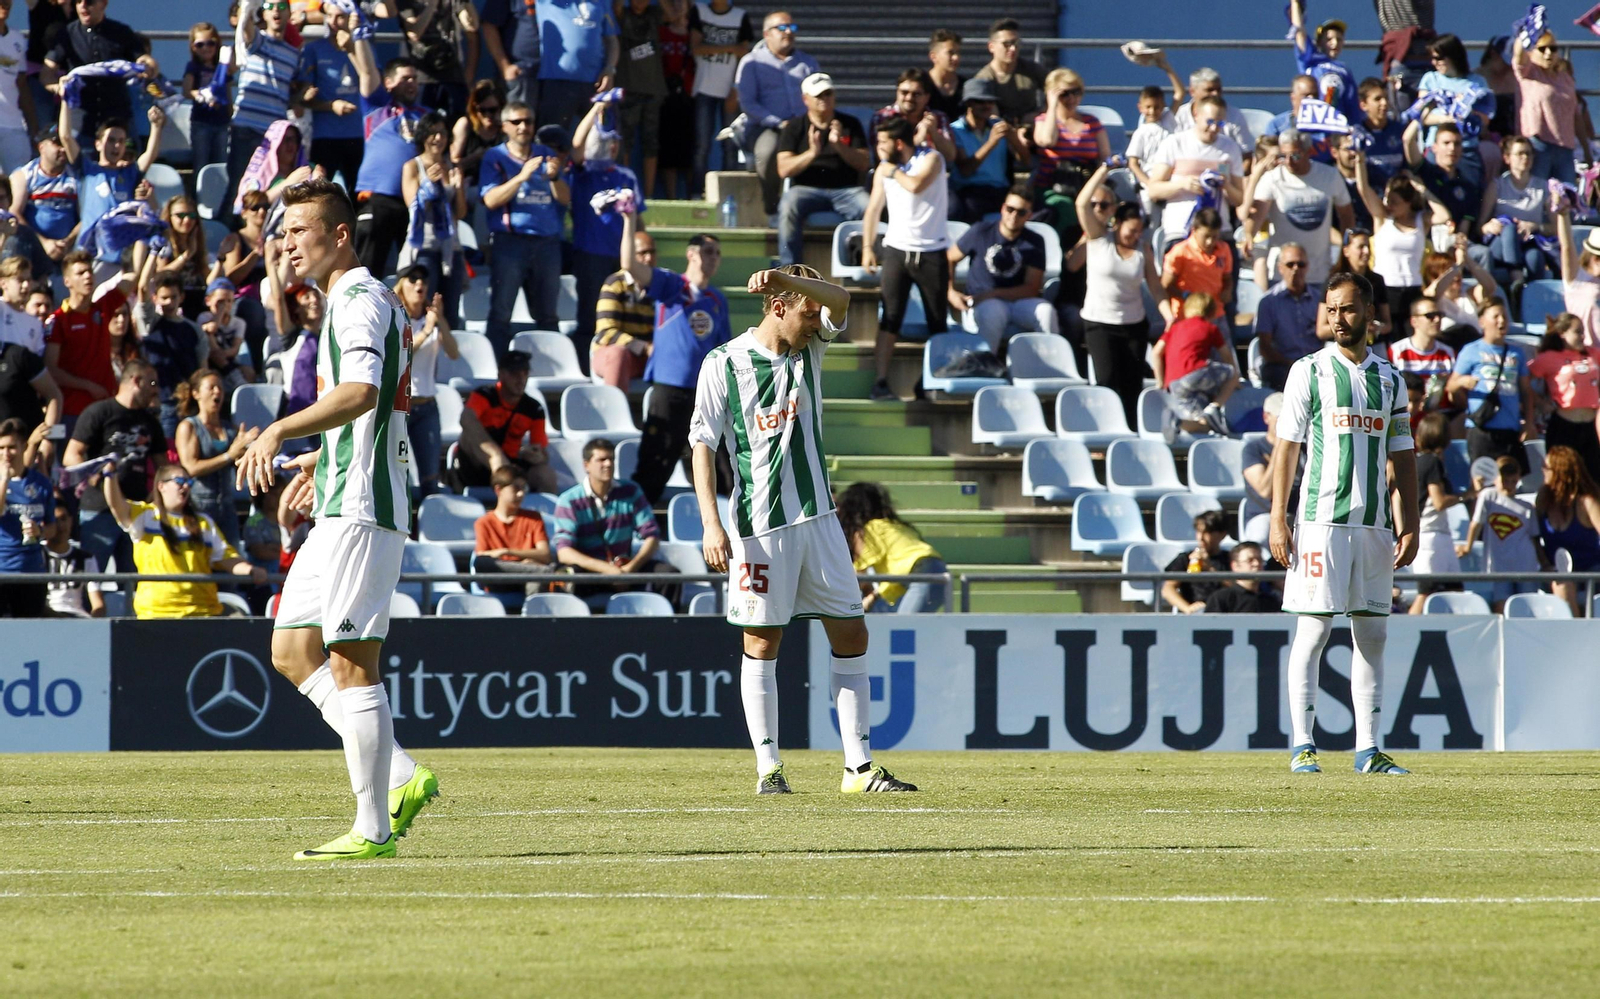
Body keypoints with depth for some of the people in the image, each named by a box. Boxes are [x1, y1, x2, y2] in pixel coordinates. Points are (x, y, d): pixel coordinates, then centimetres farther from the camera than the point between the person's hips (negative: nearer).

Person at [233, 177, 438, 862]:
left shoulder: (360, 300, -12)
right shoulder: (361, 301, 21)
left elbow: (360, 393, -29)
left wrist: (279, 432, -31)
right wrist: (319, 458, 35)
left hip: (359, 509, -11)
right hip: (343, 506, 11)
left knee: (351, 662, -9)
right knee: (291, 651, 11)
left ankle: (373, 829, -8)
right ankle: (399, 777, 8)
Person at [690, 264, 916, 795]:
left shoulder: (810, 347, 8)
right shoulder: (724, 363, -5)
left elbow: (841, 299, -10)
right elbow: (703, 445, -5)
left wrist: (786, 277, -28)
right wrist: (711, 523, -14)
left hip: (818, 516, 5)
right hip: (759, 524, -5)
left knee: (850, 633, 2)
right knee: (762, 642, 1)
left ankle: (859, 766, 4)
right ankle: (768, 768, 6)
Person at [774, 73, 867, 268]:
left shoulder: (850, 124, 14)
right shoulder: (794, 127, 9)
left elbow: (863, 163, 5)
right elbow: (784, 169, -2)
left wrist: (839, 146, -12)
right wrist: (811, 153, -18)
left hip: (846, 189, 1)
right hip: (807, 189, -1)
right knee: (789, 207, -35)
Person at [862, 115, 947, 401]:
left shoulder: (930, 159, -6)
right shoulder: (884, 168, 7)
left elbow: (916, 185, -24)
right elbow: (874, 208, 9)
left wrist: (893, 170, -9)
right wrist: (868, 246, 3)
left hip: (931, 251, -2)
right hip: (897, 249, 2)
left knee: (938, 321, 4)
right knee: (890, 318, -8)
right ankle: (881, 382, -11)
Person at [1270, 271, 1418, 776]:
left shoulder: (1389, 379, 13)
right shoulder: (1309, 372, 2)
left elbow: (1403, 457, 15)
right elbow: (1287, 447, -2)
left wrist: (1409, 525, 7)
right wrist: (1278, 520, -10)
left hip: (1374, 522, 4)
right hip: (1321, 521, -4)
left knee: (1373, 633, 4)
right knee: (1313, 632, -6)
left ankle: (1368, 749, 7)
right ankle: (1303, 746, -4)